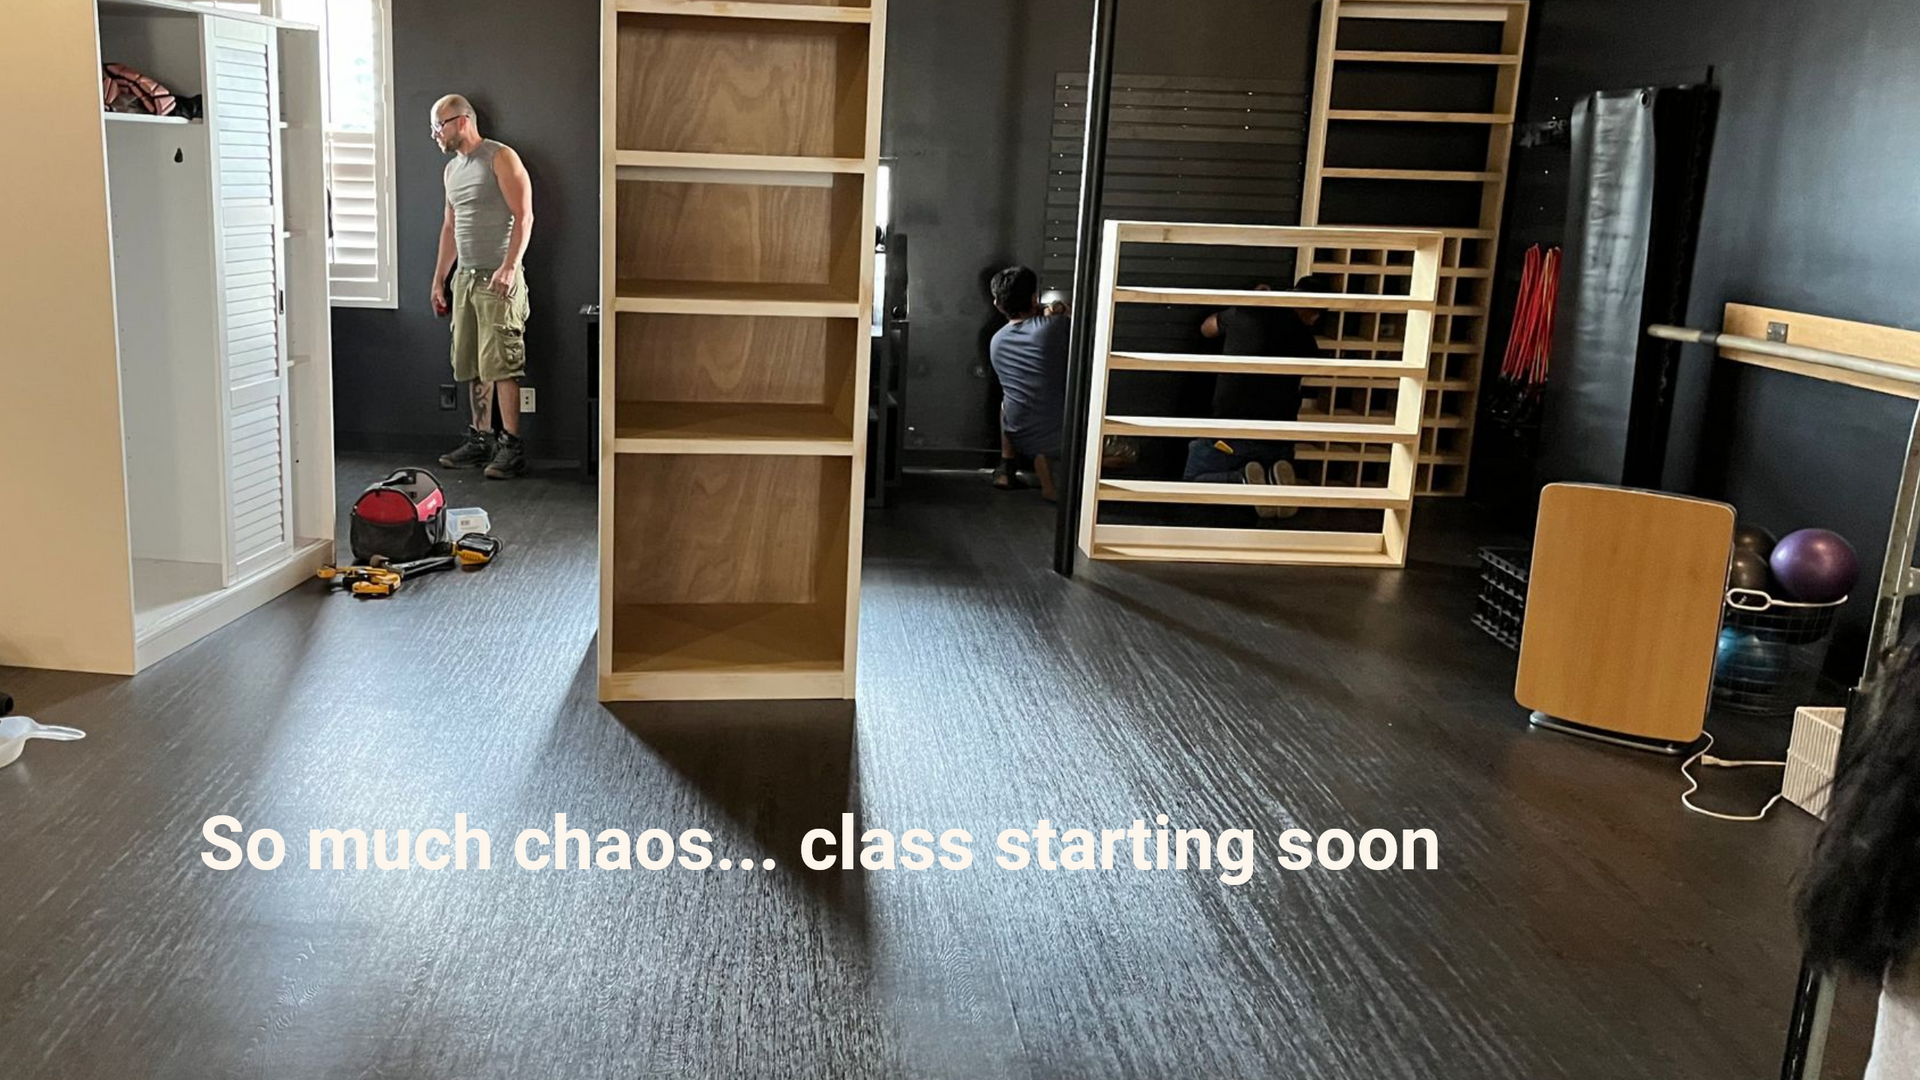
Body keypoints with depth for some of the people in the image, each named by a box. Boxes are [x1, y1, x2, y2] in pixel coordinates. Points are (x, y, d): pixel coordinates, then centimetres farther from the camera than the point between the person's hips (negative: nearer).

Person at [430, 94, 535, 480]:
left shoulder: (501, 158, -7)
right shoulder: (451, 170, 18)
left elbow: (524, 216, -14)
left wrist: (509, 266, -23)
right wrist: (439, 280, 22)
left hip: (498, 278, -8)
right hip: (465, 277, 8)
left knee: (501, 364, -10)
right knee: (473, 366, 10)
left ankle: (512, 447, -7)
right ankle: (479, 440, 18)